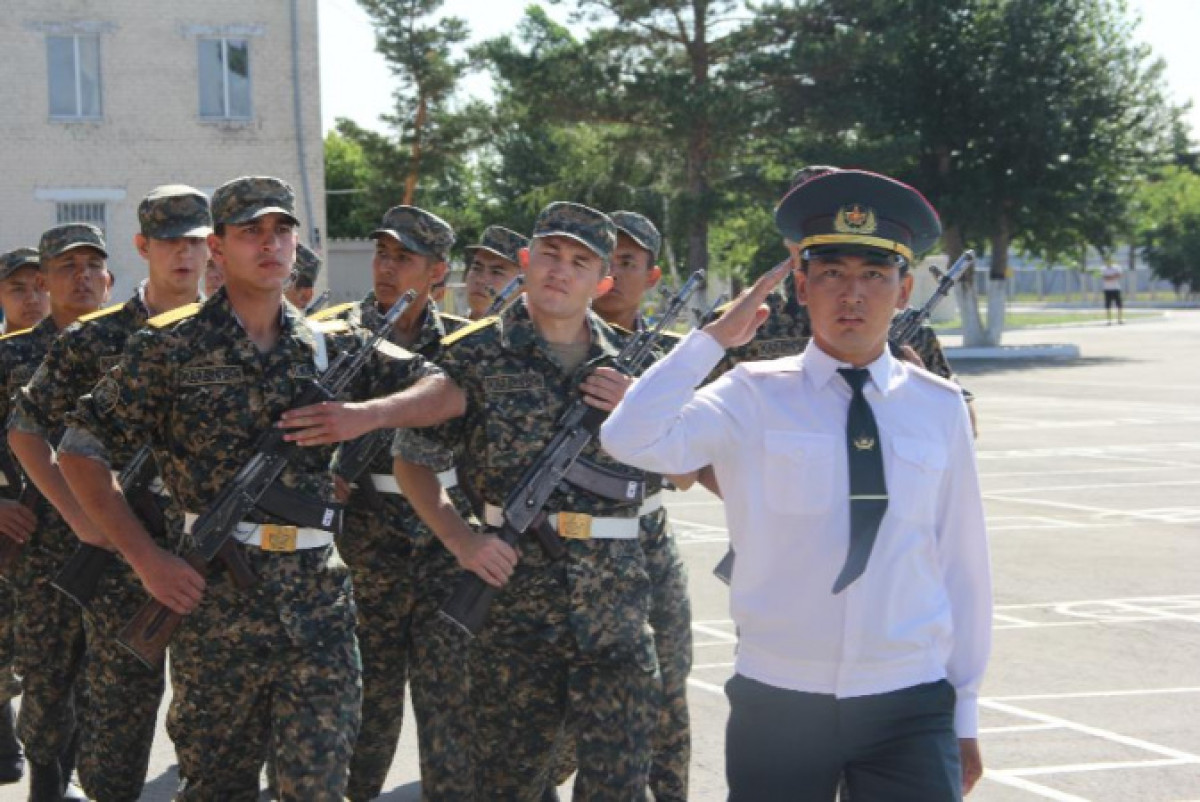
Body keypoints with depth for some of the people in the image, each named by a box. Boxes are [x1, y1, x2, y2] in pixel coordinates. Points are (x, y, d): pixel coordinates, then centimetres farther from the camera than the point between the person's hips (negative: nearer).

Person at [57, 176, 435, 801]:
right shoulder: (171, 349, 1)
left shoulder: (334, 347, 10)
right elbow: (80, 451, 0)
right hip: (215, 593, -2)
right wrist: (145, 557, -8)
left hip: (319, 595, 2)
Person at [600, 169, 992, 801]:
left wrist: (964, 713, 11)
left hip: (909, 708, 1)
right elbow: (630, 440, -19)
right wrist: (717, 335, -13)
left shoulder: (939, 409, 3)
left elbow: (963, 561, 8)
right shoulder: (755, 398, -3)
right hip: (778, 704, -1)